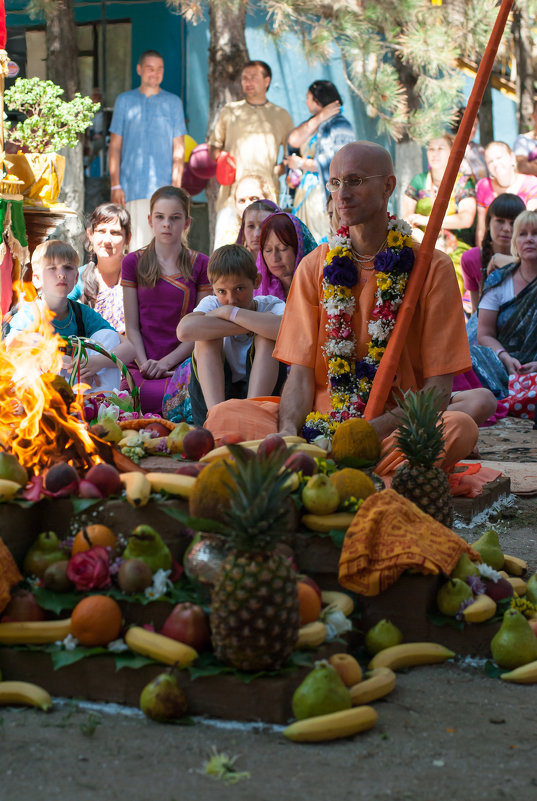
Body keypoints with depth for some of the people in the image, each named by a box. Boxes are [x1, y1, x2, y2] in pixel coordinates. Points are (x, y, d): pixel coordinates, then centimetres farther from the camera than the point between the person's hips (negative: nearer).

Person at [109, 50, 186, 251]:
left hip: (163, 188, -1)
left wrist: (176, 186, -4)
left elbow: (178, 148, 7)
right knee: (135, 243, -3)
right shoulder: (124, 100, 11)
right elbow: (115, 146, 11)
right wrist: (115, 185, 1)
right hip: (131, 187, 1)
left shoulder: (173, 102, 10)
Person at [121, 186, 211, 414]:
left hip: (184, 362, 1)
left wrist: (166, 362, -10)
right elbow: (132, 326, 6)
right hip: (143, 366, 0)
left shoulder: (201, 265, 9)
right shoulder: (133, 262, 12)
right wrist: (145, 364, -11)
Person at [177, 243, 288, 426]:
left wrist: (231, 312, -24)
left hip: (262, 392, -1)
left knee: (266, 336, -20)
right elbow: (184, 330, -27)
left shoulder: (270, 305, -4)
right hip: (213, 395, 1)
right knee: (207, 335, -17)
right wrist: (249, 327, -25)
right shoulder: (211, 305, -1)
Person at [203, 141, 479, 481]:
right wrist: (289, 430, -20)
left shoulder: (432, 267, 0)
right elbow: (301, 369, 3)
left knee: (460, 428, -36)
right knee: (225, 417, -21)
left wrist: (375, 427, -23)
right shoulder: (315, 266, 10)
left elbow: (439, 387, -5)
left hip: (398, 424, -2)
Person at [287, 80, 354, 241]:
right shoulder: (313, 123, 18)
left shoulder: (339, 125, -8)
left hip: (327, 196, -8)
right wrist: (319, 117, -6)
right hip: (306, 196, 8)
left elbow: (333, 164, -17)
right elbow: (293, 140, 0)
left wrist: (300, 163, -4)